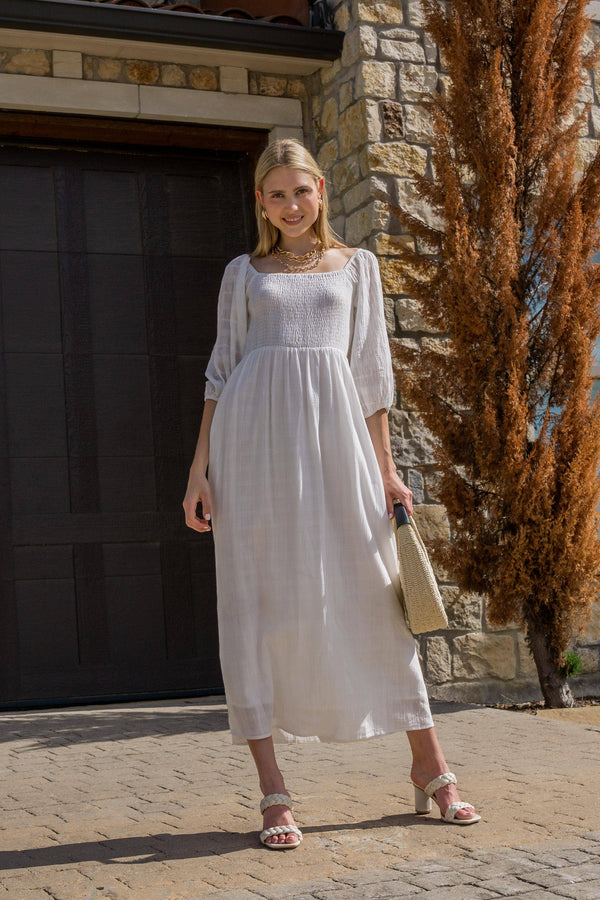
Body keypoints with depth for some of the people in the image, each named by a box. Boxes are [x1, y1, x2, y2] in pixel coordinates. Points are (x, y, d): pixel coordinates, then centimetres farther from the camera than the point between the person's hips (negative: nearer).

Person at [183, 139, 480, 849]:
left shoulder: (356, 265, 16)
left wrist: (386, 467, 7)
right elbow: (222, 371, 10)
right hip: (255, 433, 0)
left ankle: (429, 765, 13)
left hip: (334, 429, 0)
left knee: (372, 591, 0)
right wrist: (199, 469, 1)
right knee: (257, 599, -5)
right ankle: (273, 793, -1)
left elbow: (371, 370, 13)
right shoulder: (243, 273, 15)